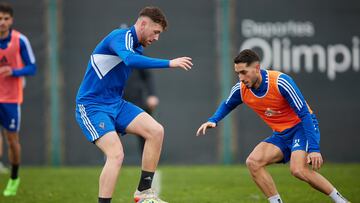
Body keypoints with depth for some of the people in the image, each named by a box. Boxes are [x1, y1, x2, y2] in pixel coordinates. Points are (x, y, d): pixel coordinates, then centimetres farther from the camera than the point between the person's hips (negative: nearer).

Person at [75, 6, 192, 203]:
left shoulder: (138, 48, 11)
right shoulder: (120, 37, -17)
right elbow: (130, 60, -37)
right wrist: (169, 63, -37)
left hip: (116, 104, 8)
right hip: (91, 106, -8)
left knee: (156, 130, -7)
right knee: (116, 154, -23)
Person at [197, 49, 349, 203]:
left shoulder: (280, 82, -26)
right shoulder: (240, 89, -8)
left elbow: (304, 114, -25)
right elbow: (227, 105, 17)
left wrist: (313, 148, -31)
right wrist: (213, 120, -4)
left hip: (302, 126, -6)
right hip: (281, 134, 6)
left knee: (298, 169, -28)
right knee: (253, 162, -14)